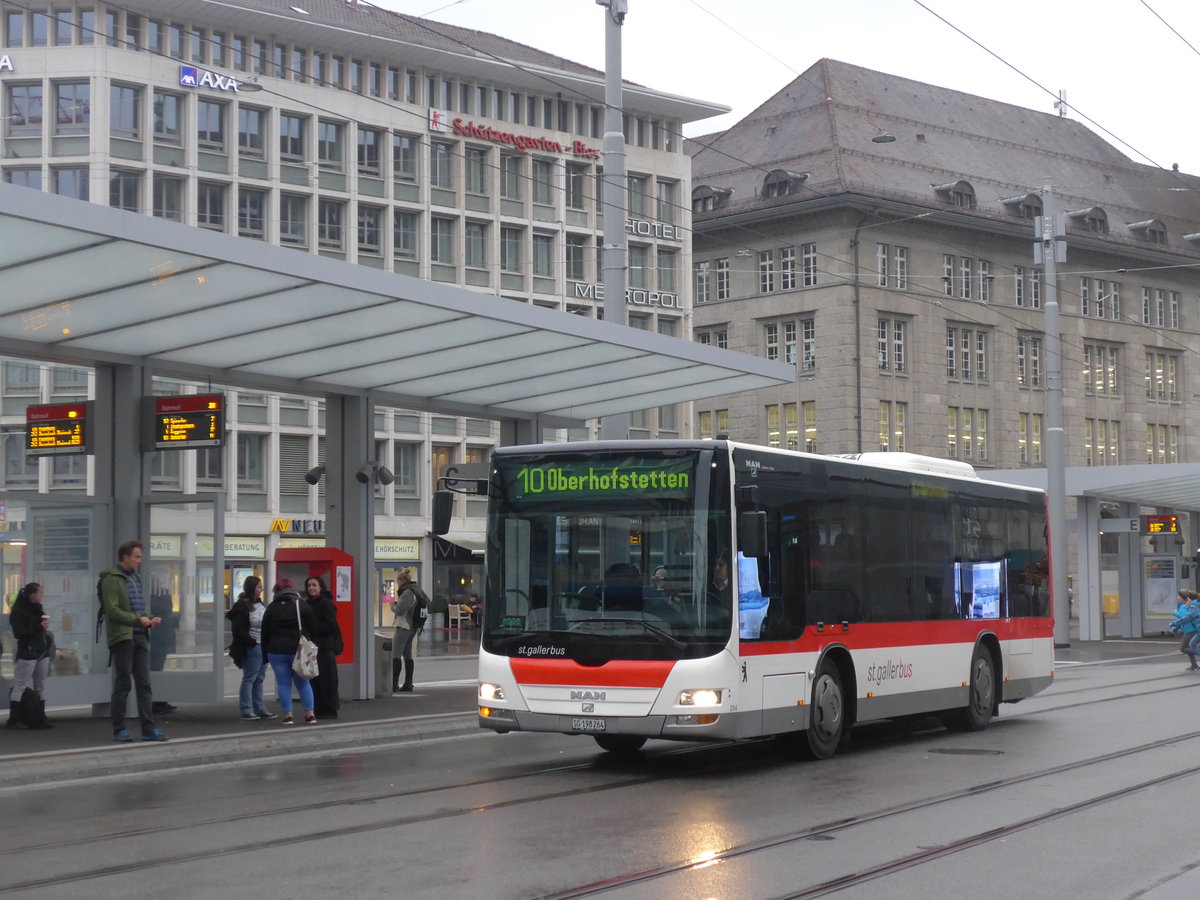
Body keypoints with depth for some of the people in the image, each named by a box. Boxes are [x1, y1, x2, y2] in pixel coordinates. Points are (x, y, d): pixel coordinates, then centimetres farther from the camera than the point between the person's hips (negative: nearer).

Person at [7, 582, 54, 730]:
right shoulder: (19, 612, -9)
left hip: (42, 652, 8)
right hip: (27, 654, -8)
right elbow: (18, 633, -18)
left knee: (40, 686, 7)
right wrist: (39, 627, -22)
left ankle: (39, 719, 11)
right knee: (20, 686, -6)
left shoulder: (38, 610, 15)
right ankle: (13, 719, -5)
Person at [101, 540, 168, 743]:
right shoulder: (111, 579, -8)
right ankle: (119, 730, 5)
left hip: (140, 637, 8)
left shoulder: (135, 578, 18)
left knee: (144, 684, 5)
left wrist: (149, 620, 6)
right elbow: (112, 610, -16)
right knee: (122, 684, -1)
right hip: (122, 637, -8)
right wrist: (137, 619, -18)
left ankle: (148, 728, 7)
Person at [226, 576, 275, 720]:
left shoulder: (261, 604, 14)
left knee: (259, 679, 13)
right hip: (251, 648, -8)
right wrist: (252, 642, -16)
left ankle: (260, 709, 18)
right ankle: (246, 711, 0)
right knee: (249, 679, -4)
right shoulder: (242, 606, -12)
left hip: (263, 647, 8)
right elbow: (238, 630, -17)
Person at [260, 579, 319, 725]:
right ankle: (310, 714, 4)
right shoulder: (302, 605, 2)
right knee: (303, 683, 8)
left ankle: (288, 715, -1)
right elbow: (313, 629, 3)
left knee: (283, 684, 3)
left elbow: (265, 633, 5)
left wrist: (266, 653, 11)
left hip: (277, 651, -1)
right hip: (299, 651, 1)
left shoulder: (271, 608, 3)